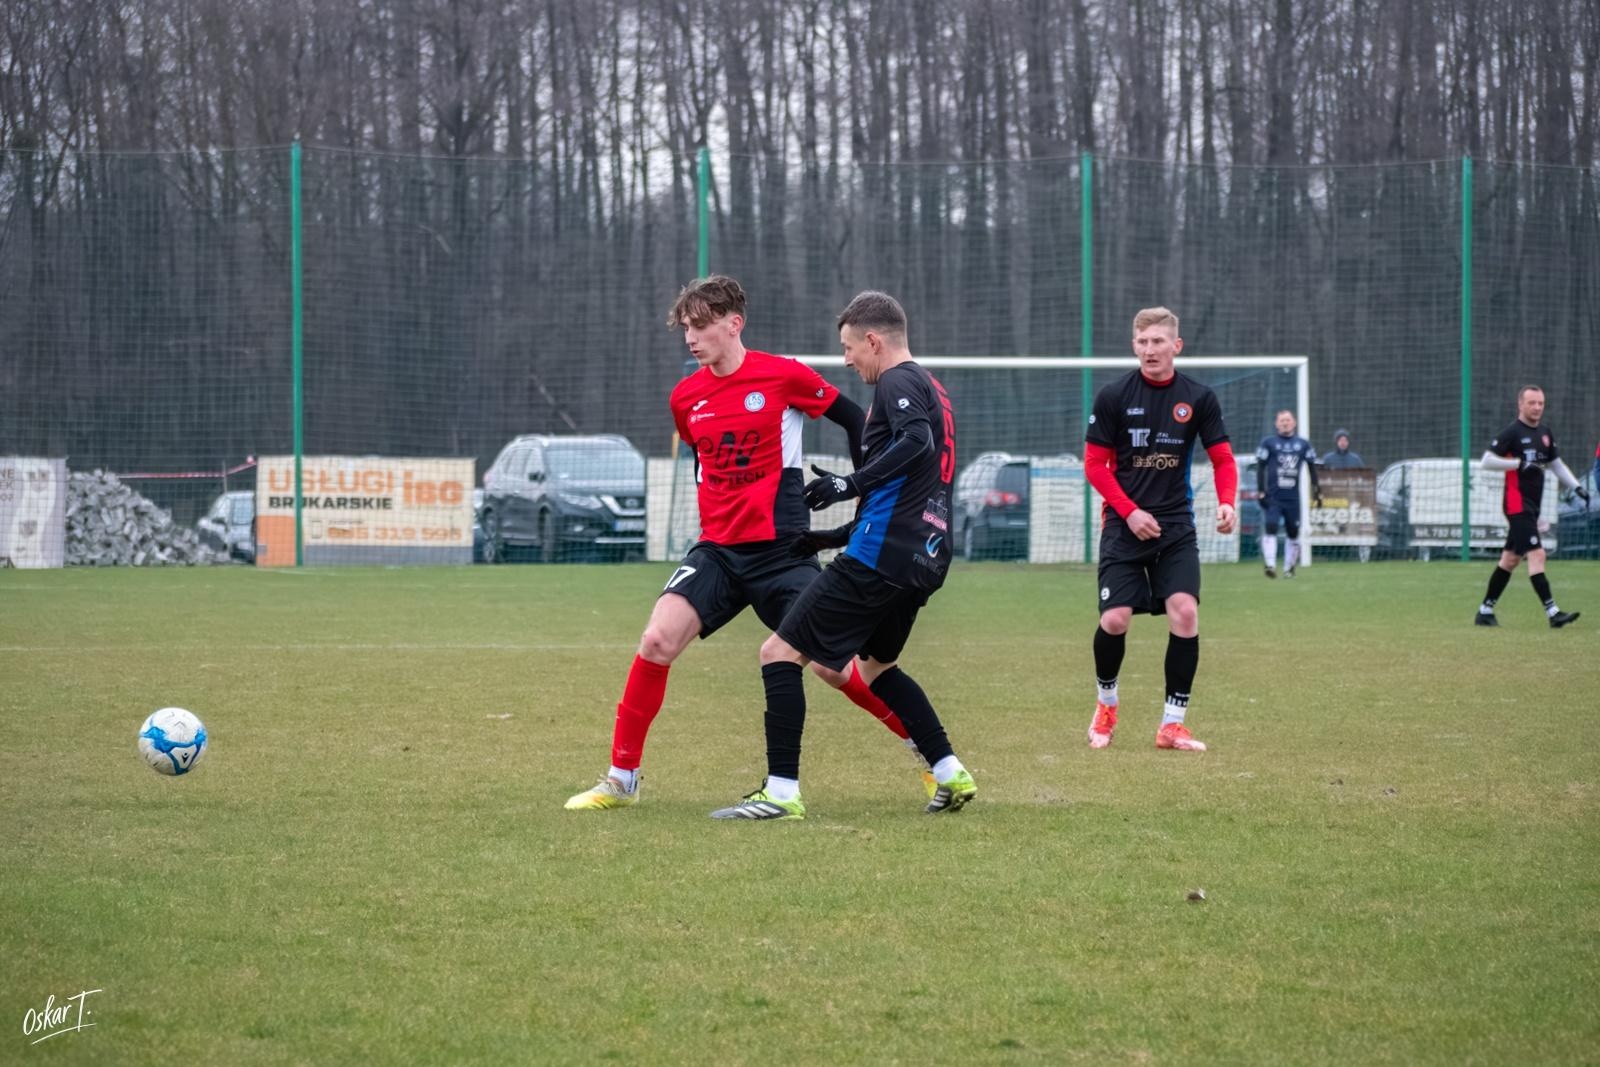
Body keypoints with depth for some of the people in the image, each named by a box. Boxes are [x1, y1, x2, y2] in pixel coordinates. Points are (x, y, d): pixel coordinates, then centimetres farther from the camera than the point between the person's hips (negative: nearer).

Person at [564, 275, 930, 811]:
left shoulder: (784, 375, -8)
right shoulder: (685, 398, 6)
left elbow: (854, 419, 3)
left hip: (782, 547, -4)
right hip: (717, 547, 4)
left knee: (831, 664, -4)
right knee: (657, 641, -16)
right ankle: (621, 779, -6)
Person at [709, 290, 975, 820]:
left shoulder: (898, 382, -7)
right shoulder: (929, 388, 23)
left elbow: (917, 441, -28)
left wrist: (851, 484, -26)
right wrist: (842, 534, 30)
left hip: (879, 557, -10)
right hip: (924, 557, 10)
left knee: (780, 653, -7)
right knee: (877, 664, 29)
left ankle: (781, 792, -13)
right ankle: (952, 776, 22)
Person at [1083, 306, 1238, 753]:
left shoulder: (1198, 398, 1)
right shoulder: (1113, 396, -4)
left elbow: (1222, 459, 6)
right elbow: (1095, 464, -1)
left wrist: (1226, 502, -14)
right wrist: (1129, 511, -12)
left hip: (1176, 526, 1)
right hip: (1124, 524, -1)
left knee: (1185, 611, -15)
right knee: (1115, 618, -10)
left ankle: (1173, 723, -4)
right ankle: (1106, 701, 21)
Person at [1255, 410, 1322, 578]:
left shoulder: (1303, 444, 10)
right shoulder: (1268, 442, 3)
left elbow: (1312, 468, 15)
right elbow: (1260, 467, 2)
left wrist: (1317, 490, 8)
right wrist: (1260, 491, -7)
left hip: (1293, 498, 3)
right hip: (1272, 497, -3)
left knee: (1293, 534, 5)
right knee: (1270, 529, -18)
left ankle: (1289, 568, 18)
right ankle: (1270, 565, -23)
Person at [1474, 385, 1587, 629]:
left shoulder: (1545, 433, 13)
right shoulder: (1512, 432, -10)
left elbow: (1556, 463, 23)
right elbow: (1486, 462, -13)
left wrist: (1576, 486, 12)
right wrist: (1519, 463, -20)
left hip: (1533, 505, 8)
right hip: (1517, 504, -8)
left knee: (1510, 558, 13)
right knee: (1537, 554, -17)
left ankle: (1485, 610, 22)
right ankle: (1552, 612, -24)